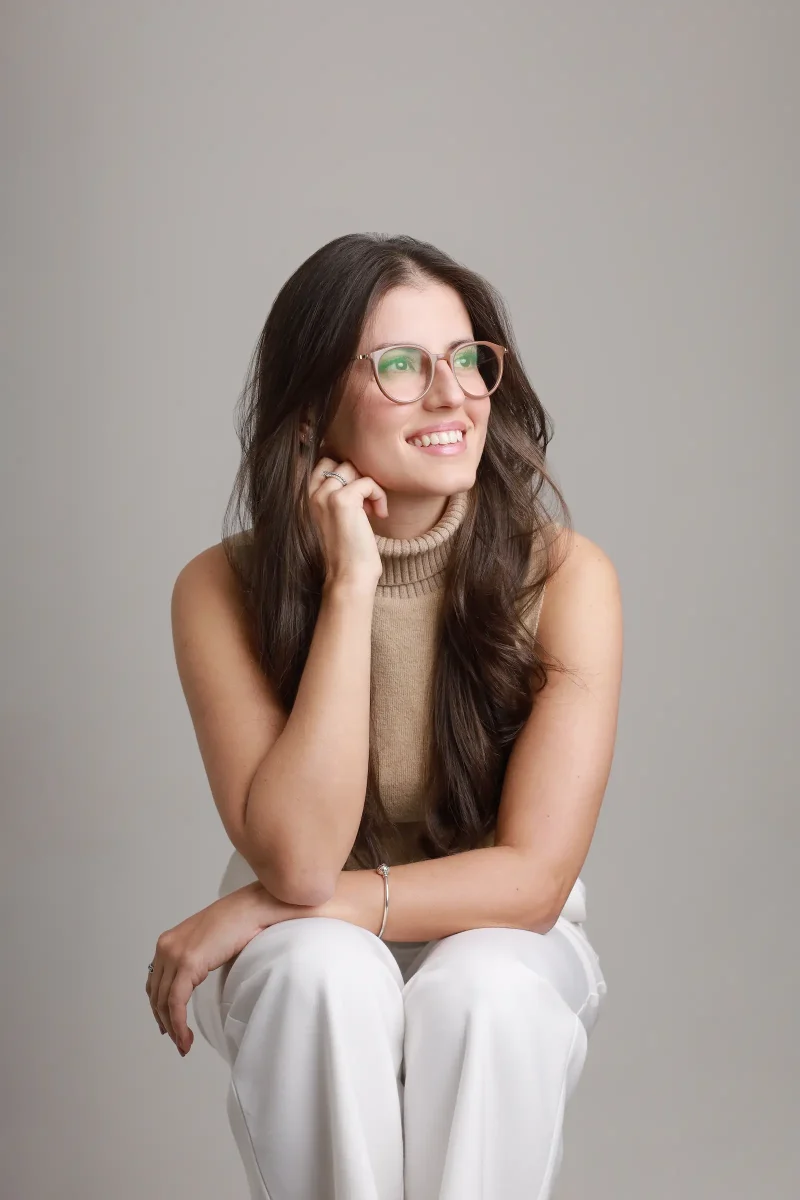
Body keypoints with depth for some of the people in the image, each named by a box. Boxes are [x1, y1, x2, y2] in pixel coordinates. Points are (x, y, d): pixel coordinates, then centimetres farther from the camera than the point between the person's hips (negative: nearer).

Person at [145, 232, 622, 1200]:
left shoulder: (565, 575, -16)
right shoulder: (223, 591, -15)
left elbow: (533, 876, -19)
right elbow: (297, 858, -25)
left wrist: (270, 910, -23)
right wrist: (350, 586, -28)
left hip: (503, 946, 0)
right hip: (306, 965, 1)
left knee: (484, 988, -33)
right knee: (325, 972, -32)